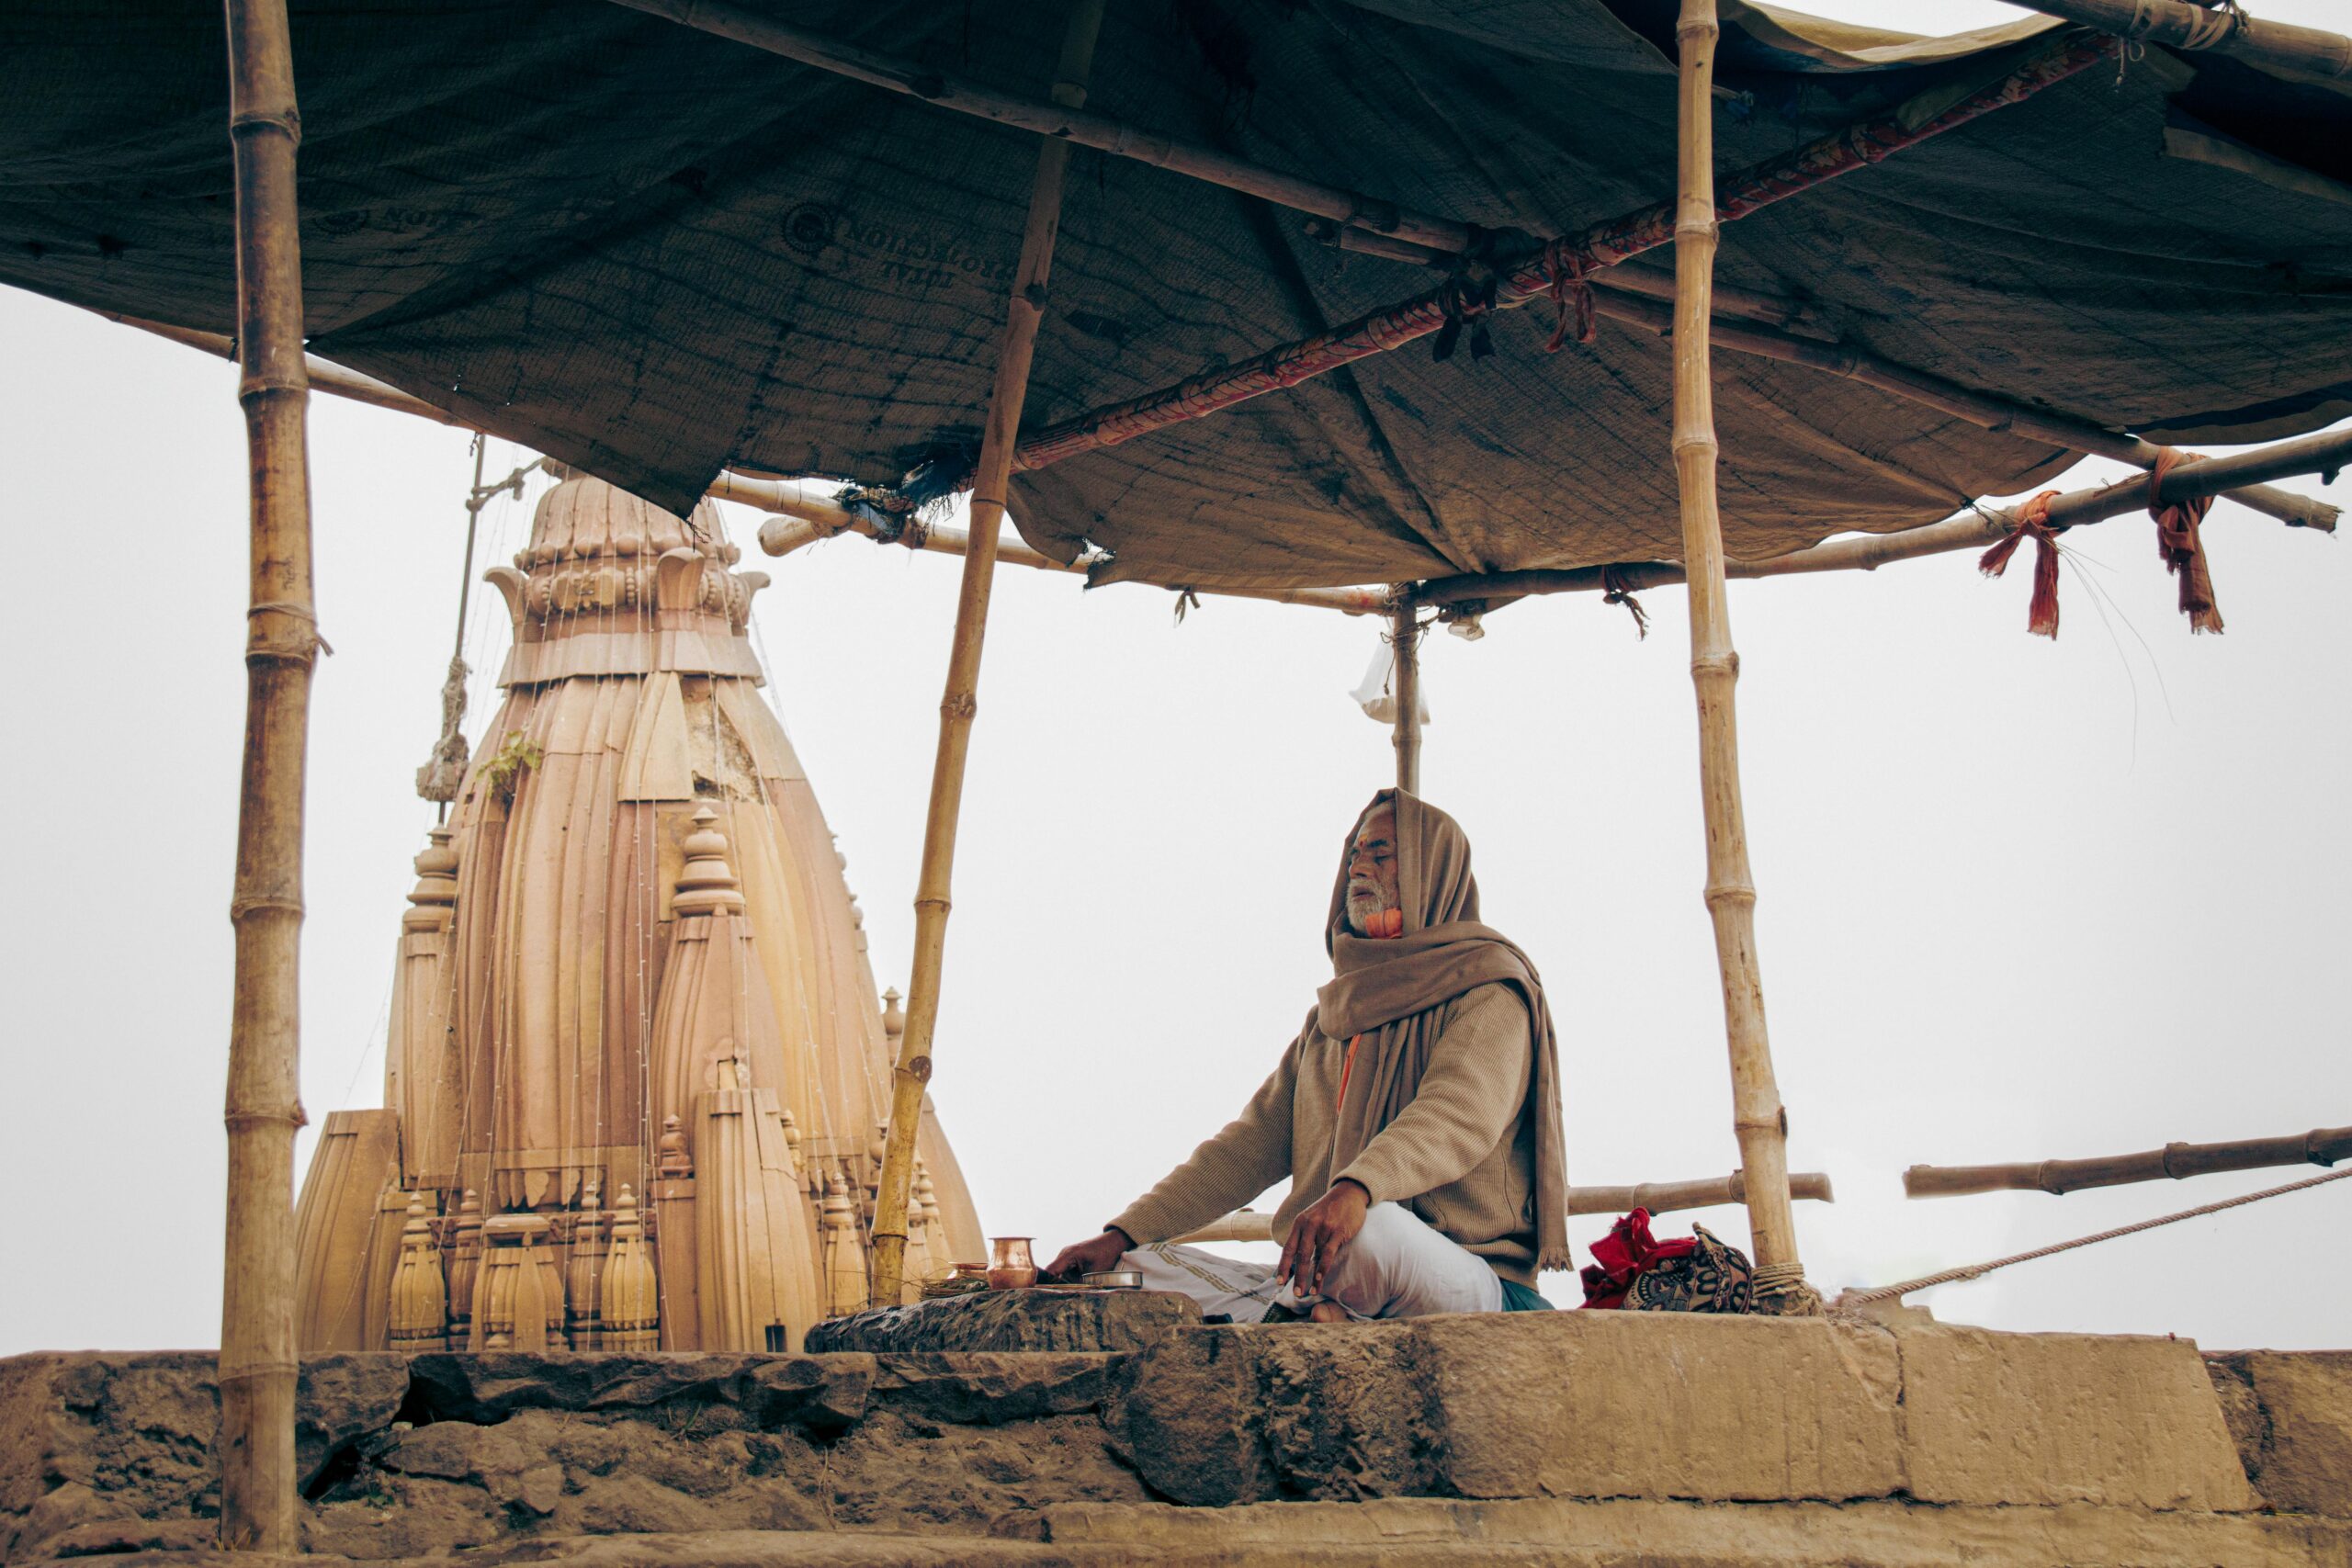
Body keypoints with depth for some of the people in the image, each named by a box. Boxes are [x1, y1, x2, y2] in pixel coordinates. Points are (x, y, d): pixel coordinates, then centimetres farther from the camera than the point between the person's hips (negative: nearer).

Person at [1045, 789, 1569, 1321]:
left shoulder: (1489, 986, -1)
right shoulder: (1332, 1016, 23)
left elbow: (1461, 1113, -21)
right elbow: (1252, 1144, 17)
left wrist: (1355, 1189, -42)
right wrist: (1123, 1235, 4)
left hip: (1472, 1282, -7)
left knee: (1375, 1228, -42)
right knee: (1134, 1269, -8)